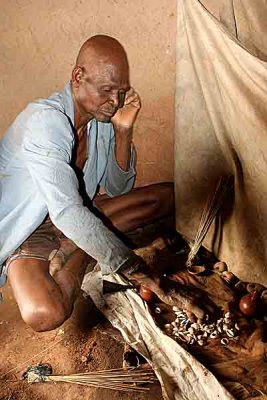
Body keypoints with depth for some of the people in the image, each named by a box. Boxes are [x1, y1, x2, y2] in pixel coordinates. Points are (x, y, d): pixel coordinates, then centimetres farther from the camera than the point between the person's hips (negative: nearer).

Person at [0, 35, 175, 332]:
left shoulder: (103, 115, -4)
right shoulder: (45, 121, -28)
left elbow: (119, 189, 0)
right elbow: (67, 213, -34)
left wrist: (123, 131, -16)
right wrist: (135, 270, -33)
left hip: (81, 213, 8)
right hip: (29, 229, -7)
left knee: (168, 195, -3)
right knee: (45, 314, -37)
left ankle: (77, 250, -10)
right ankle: (82, 252, -7)